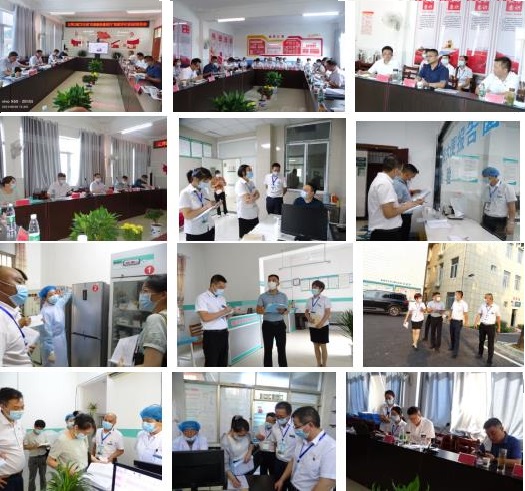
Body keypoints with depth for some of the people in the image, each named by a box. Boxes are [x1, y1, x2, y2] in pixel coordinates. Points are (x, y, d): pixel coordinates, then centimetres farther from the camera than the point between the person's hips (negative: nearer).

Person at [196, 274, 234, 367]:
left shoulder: (222, 298, 16)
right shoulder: (202, 298, -8)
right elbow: (205, 317, -19)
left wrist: (228, 313, -2)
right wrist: (223, 312, -16)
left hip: (224, 333, 7)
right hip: (211, 335, -7)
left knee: (223, 363, 12)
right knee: (211, 364, -3)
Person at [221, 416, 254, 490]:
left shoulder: (246, 434, -12)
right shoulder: (225, 441, -23)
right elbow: (225, 463, -19)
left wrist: (249, 452, -9)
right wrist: (232, 479, -22)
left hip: (249, 467, 4)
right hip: (236, 472, -4)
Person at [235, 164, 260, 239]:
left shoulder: (251, 182, 10)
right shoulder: (240, 184, -16)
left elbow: (258, 195, 5)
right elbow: (247, 199, -23)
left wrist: (251, 197, -15)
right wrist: (254, 195, -4)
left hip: (254, 213, 8)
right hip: (245, 215, -8)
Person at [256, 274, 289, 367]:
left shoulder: (283, 296, 5)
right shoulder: (262, 296, 3)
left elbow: (287, 310, 4)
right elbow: (258, 310, -1)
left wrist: (283, 311, -21)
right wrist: (262, 311, -25)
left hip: (280, 324, 0)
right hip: (267, 325, 0)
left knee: (281, 348, 3)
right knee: (268, 349, 3)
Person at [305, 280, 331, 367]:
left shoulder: (325, 299, -7)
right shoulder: (310, 300, 8)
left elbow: (328, 312, -11)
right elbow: (306, 311, 12)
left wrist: (321, 323, -20)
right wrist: (309, 318, -9)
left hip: (323, 326, -5)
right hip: (312, 326, 5)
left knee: (323, 346, -1)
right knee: (316, 346, 10)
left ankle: (324, 366, 7)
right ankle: (319, 365, 19)